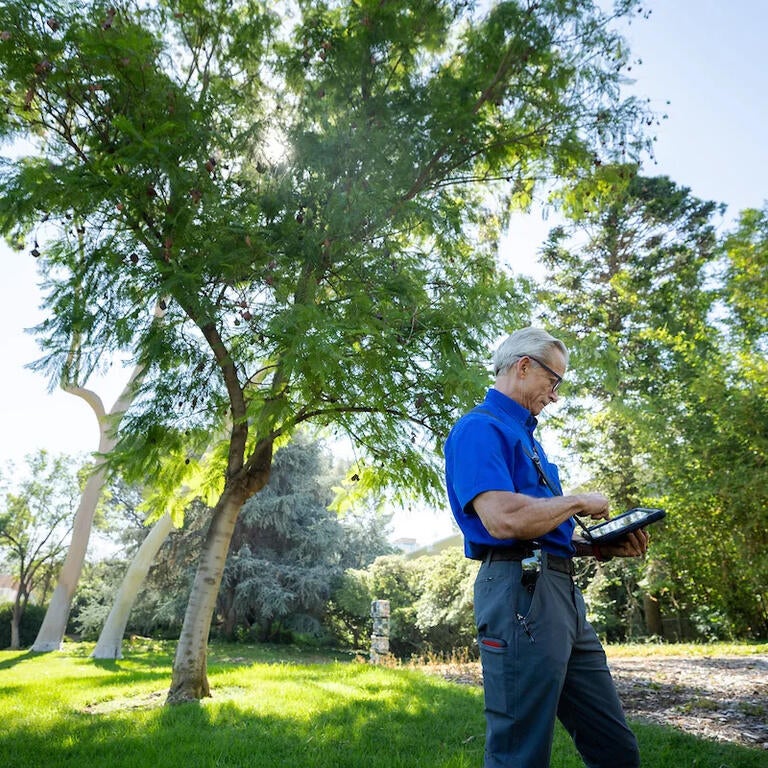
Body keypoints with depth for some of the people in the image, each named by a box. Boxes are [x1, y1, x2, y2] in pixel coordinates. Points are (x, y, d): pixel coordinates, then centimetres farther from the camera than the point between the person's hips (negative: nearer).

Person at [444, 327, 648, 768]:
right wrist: (580, 503, -7)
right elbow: (503, 519, -23)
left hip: (564, 594, 10)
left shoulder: (526, 436, 23)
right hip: (521, 589, -9)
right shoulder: (479, 428, -8)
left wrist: (602, 547, 11)